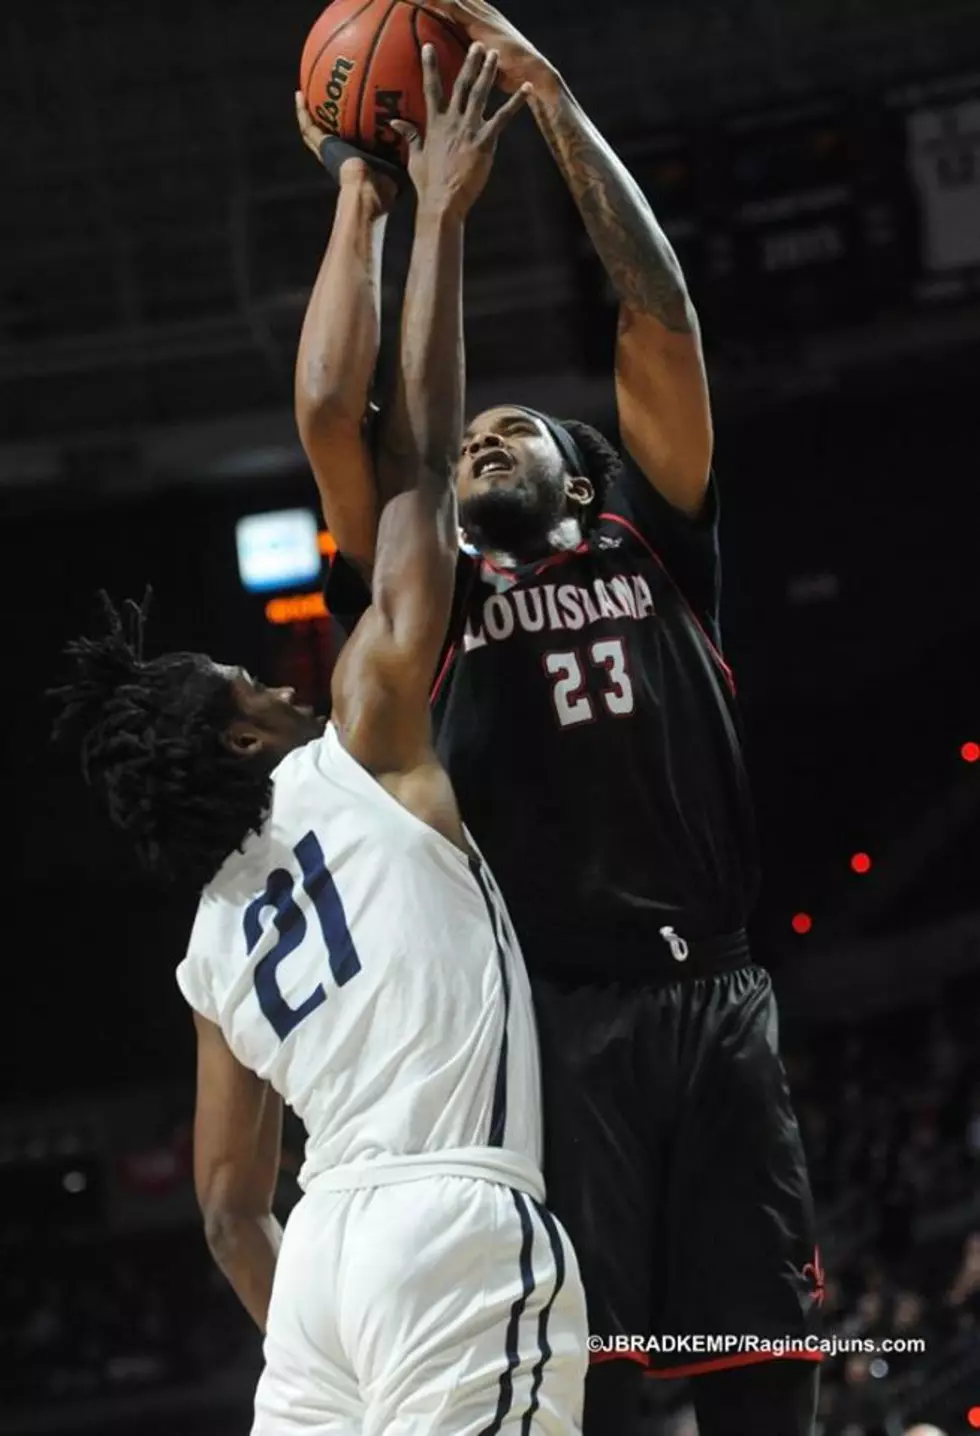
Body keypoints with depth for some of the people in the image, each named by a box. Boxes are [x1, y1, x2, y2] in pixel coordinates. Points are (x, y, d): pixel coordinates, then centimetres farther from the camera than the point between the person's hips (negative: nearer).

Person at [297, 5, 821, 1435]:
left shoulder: (651, 549, 18)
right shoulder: (433, 602, 17)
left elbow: (661, 315, 11)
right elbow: (330, 414, 8)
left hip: (713, 999, 1)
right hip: (551, 1016, -1)